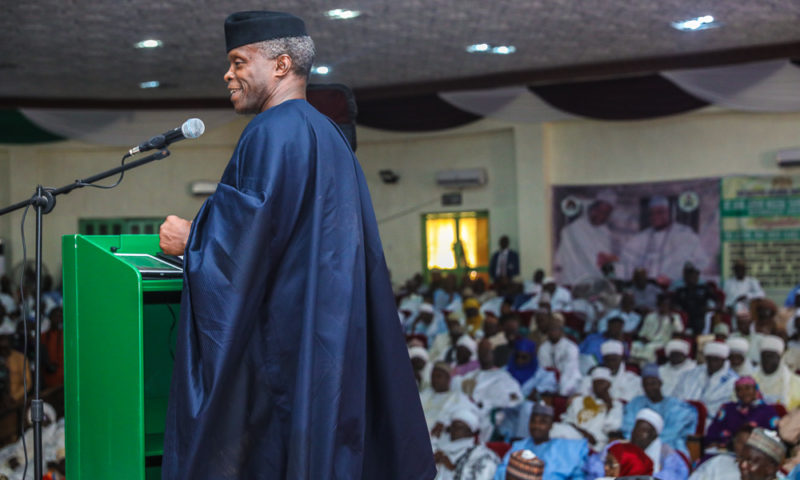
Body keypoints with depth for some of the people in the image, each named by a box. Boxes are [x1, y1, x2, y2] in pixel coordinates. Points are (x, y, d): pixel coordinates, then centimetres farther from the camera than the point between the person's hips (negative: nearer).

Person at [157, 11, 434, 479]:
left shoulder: (274, 132, -13)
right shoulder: (329, 134, 17)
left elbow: (251, 232, -19)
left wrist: (190, 238, -2)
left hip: (284, 332, -10)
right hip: (333, 333, 10)